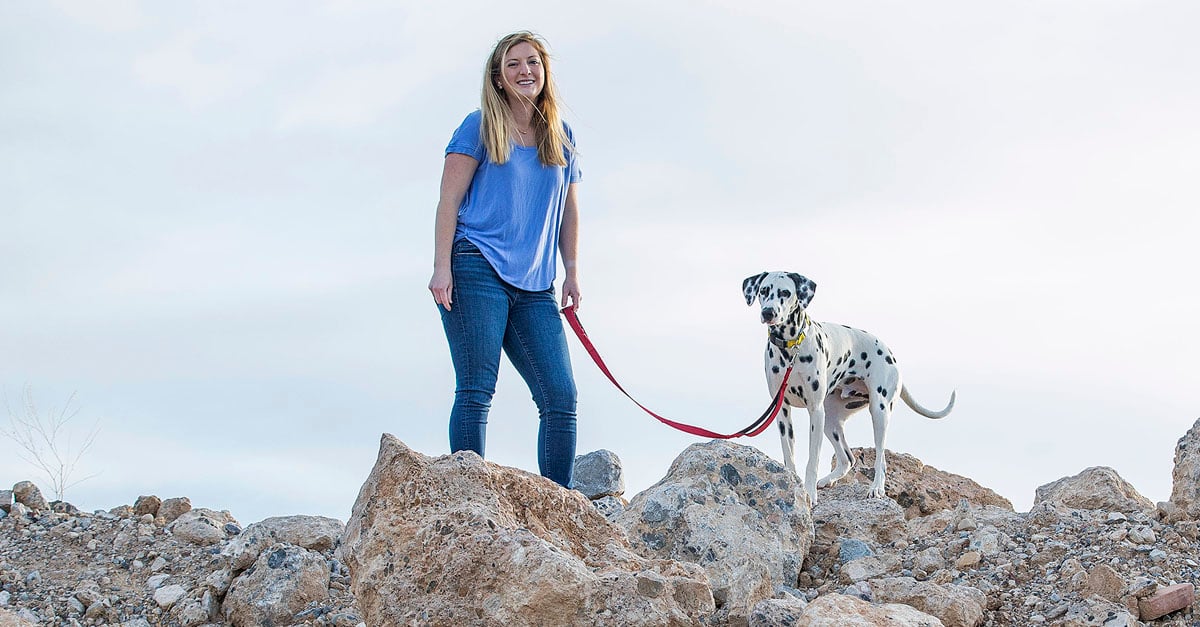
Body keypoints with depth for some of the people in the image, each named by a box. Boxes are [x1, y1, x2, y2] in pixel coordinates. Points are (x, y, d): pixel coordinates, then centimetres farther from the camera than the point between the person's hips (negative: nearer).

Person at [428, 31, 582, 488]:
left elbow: (568, 211, 23)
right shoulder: (481, 126, 5)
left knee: (561, 397, -5)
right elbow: (449, 199, 0)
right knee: (476, 392, -10)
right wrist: (441, 267, -9)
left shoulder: (561, 137, 18)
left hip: (535, 288, 5)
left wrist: (572, 273, 15)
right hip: (478, 271, -5)